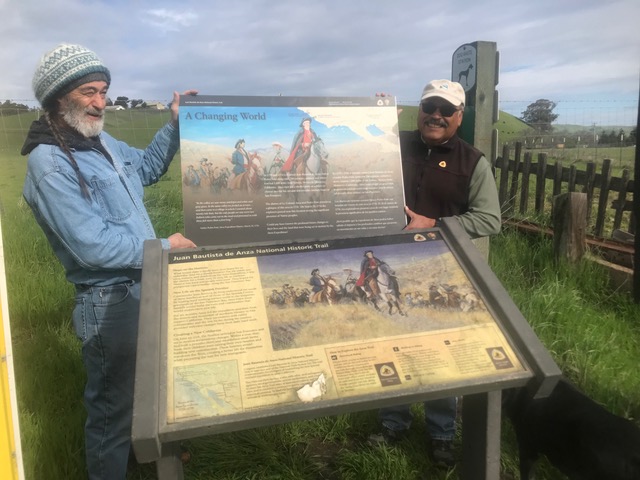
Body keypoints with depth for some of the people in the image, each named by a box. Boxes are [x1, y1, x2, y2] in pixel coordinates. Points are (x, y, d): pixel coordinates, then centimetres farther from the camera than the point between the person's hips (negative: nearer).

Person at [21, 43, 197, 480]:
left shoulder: (103, 142, 7)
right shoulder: (49, 163, -20)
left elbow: (148, 166, 25)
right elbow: (94, 246, -25)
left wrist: (176, 123, 12)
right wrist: (165, 247, -17)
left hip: (146, 287, 9)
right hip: (110, 303, -9)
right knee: (114, 407, 9)